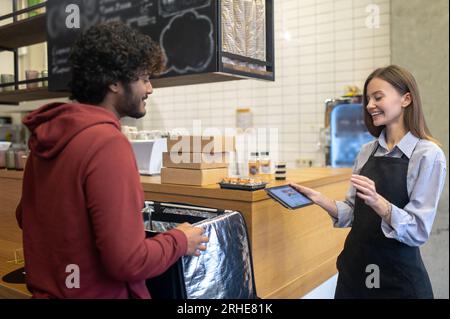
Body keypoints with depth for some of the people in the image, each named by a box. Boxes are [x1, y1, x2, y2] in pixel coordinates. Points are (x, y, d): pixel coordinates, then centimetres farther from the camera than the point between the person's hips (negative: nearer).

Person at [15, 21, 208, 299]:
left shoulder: (46, 134, -2)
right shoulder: (108, 144, -26)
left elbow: (25, 217, 12)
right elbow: (128, 261, -28)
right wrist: (180, 241, -11)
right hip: (100, 292, -7)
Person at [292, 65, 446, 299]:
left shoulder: (428, 154, -13)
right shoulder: (367, 151, 3)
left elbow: (419, 231, -17)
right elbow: (352, 214, 6)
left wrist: (377, 202, -32)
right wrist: (319, 199, -9)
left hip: (398, 276, -4)